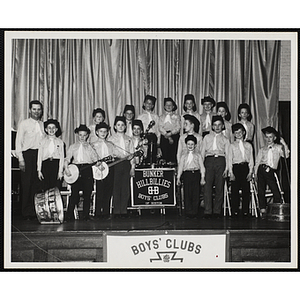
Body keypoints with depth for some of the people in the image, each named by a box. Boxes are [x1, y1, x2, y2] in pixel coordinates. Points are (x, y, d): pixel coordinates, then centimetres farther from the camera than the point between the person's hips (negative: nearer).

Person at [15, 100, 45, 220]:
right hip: (27, 154, -3)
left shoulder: (42, 125, 14)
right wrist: (21, 159, -9)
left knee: (38, 183, 2)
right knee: (26, 184, -2)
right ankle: (26, 212, 4)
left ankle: (36, 210, 9)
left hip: (40, 155, 3)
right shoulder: (24, 124, 3)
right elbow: (18, 142, -1)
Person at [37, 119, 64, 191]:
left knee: (56, 187, -7)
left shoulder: (60, 142, 9)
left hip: (56, 165, 0)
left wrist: (60, 171, -2)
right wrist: (39, 170, 2)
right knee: (45, 187, -2)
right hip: (46, 165, 1)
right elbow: (39, 156, 8)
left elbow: (62, 157, 5)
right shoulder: (43, 141, 10)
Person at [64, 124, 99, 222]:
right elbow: (67, 159, 6)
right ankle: (69, 215, 2)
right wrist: (66, 168, -9)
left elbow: (95, 159, 8)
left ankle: (86, 215, 7)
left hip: (87, 169, 0)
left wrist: (98, 164, -12)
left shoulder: (89, 147, 12)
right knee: (74, 192, -4)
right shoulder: (72, 147, 12)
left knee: (87, 193, 0)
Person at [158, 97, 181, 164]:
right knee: (165, 154, -5)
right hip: (164, 137, 2)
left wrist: (170, 133, -15)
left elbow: (178, 128, 2)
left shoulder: (176, 116, 12)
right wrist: (168, 137, -9)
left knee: (173, 155, -8)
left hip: (174, 136, -1)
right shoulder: (161, 117, 15)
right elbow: (160, 128, 3)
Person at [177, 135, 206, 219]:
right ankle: (188, 212, 0)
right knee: (187, 193, -4)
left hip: (196, 174, 0)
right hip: (186, 174, 1)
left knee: (196, 193, -4)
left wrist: (202, 177, 1)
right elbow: (180, 166, 13)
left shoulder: (198, 155, 11)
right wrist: (178, 178, 7)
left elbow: (201, 166, 9)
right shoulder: (183, 155, 14)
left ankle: (194, 212, 2)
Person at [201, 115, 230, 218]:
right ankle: (207, 211, -11)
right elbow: (202, 152, 14)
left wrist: (226, 168, -2)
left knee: (220, 187, -4)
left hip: (220, 161, 0)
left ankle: (217, 211, 2)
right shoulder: (207, 137, 20)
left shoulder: (225, 140, 18)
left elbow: (227, 155, 11)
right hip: (209, 160, 0)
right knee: (207, 186, -11)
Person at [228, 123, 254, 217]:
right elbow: (230, 160, 3)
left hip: (246, 168, 2)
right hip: (236, 168, -2)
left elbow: (251, 160, 11)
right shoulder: (232, 146, 7)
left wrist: (250, 172, 1)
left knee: (246, 190, -1)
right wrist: (231, 173, -6)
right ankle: (235, 210, 1)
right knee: (235, 190, -4)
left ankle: (245, 211, 5)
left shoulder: (248, 145, 13)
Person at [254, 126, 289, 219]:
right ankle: (263, 210, 3)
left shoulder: (278, 148, 15)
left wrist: (284, 144, -8)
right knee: (261, 191, -5)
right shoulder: (262, 149, 18)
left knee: (276, 193, -8)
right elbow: (257, 162, 13)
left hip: (271, 172, -1)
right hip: (261, 170, 1)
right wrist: (255, 174, 1)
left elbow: (286, 155, -1)